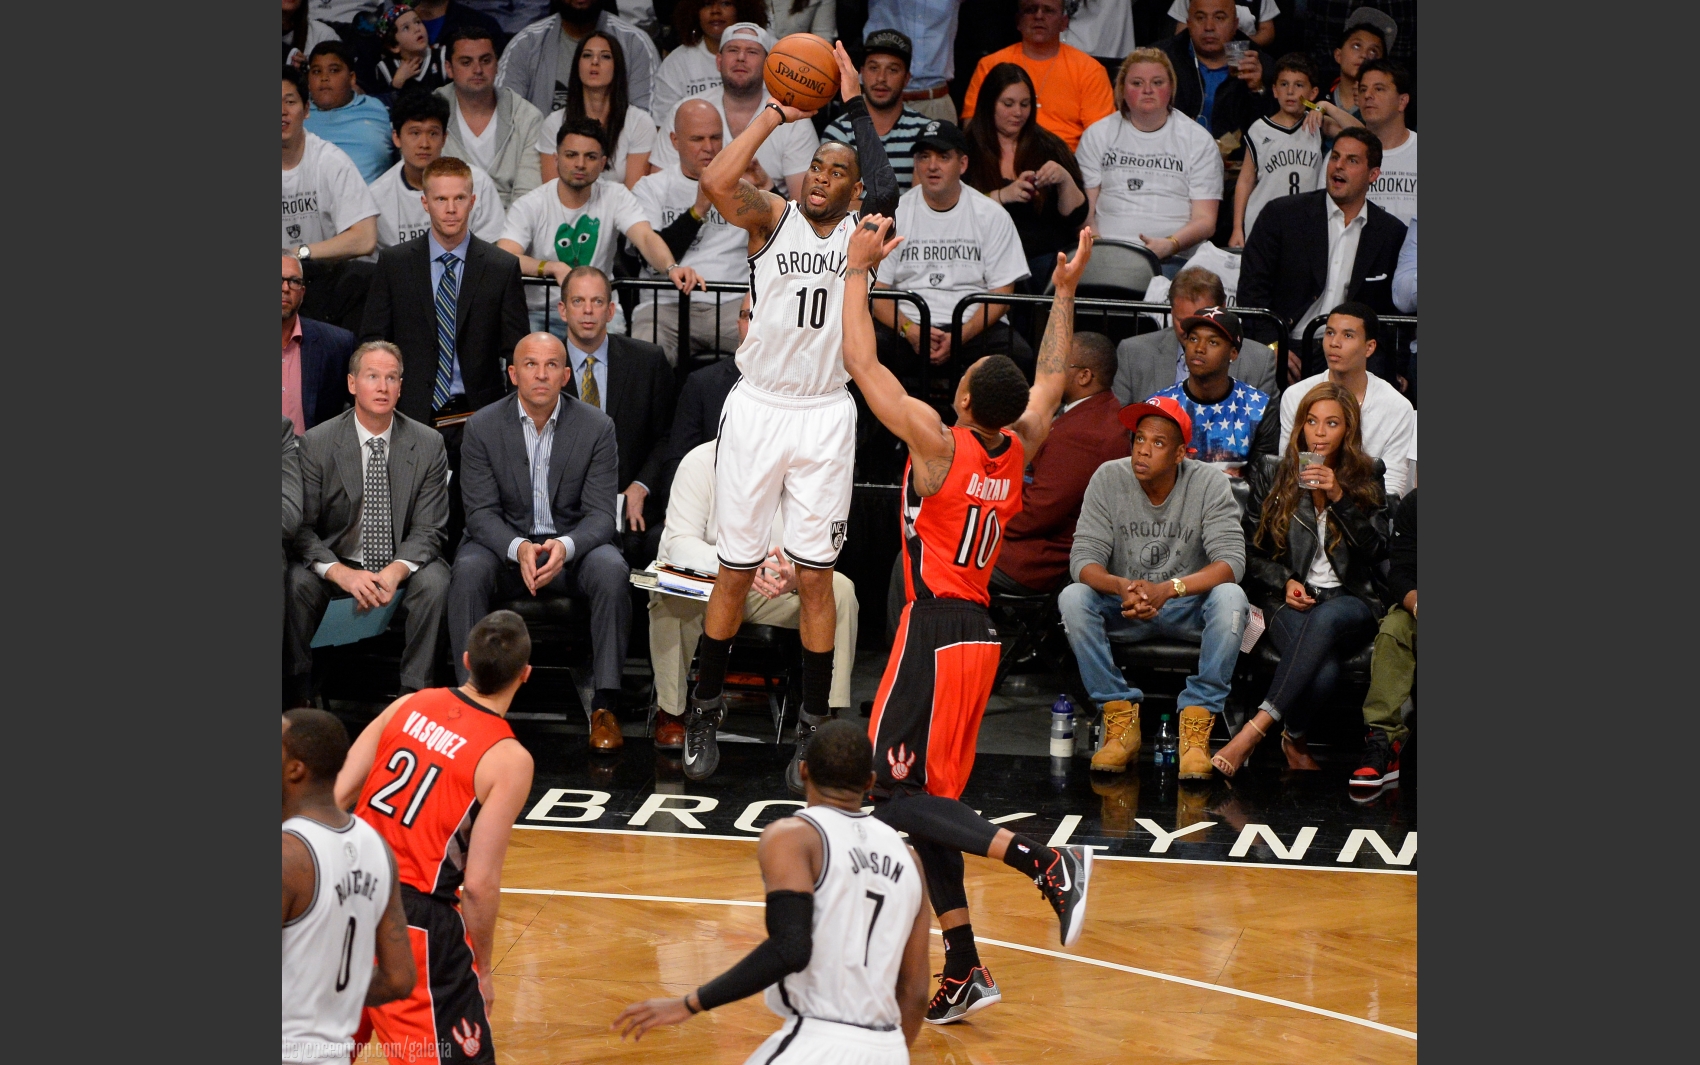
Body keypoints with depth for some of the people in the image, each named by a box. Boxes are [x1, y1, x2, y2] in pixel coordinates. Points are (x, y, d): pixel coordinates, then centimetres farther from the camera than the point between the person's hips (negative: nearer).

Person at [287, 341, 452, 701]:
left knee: (434, 583, -31)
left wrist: (396, 572, -27)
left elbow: (428, 530, -6)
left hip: (403, 563, 0)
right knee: (297, 583, -30)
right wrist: (341, 573, -28)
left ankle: (415, 693, -20)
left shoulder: (429, 445, -4)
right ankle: (298, 695, -14)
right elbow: (302, 528, -9)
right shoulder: (317, 444, -7)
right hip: (338, 561, 0)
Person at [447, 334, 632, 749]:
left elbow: (600, 515, -8)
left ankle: (605, 705, -26)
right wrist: (518, 548, -30)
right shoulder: (483, 427, -5)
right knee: (468, 571, -32)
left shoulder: (596, 427, -5)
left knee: (612, 570, -31)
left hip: (572, 546, 0)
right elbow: (482, 512, -8)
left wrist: (565, 546, -30)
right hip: (506, 541, 0)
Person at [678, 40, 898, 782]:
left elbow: (887, 193, -22)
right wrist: (775, 115, -15)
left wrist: (857, 106, -16)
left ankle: (816, 722, 12)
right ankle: (705, 713, 18)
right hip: (757, 408, 0)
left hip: (825, 417, 0)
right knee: (735, 572, 5)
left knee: (815, 577, 3)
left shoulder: (860, 233, 2)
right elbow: (716, 181, -20)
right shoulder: (772, 219, 0)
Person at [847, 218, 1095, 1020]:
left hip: (936, 634, -8)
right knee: (929, 804, 12)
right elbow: (1051, 378, 25)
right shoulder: (1018, 451, 6)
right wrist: (1065, 294, 29)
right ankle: (962, 971, 10)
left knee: (899, 796, -7)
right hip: (976, 634, 8)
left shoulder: (938, 443, -12)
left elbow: (861, 363, -9)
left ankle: (1046, 862, -22)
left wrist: (858, 269, -1)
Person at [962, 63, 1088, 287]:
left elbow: (1077, 217, 9)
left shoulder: (1050, 147, 16)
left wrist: (1066, 181, -9)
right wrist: (1002, 196, -17)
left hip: (1045, 257, 3)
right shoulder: (967, 148, 8)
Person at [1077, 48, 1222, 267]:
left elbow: (1205, 221, 5)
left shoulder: (1199, 141, 12)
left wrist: (1169, 245, -16)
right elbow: (1083, 210, 10)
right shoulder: (1097, 135, 17)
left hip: (1172, 258, 0)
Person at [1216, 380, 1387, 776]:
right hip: (1291, 601, 0)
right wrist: (1285, 583, -5)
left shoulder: (1366, 478, 14)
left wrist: (1340, 498, -10)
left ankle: (1256, 729, -43)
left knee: (1325, 618, -42)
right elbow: (1252, 553, 14)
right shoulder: (1271, 477, 13)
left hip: (1353, 599, 0)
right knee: (1322, 674, -37)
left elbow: (1376, 550, 2)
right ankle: (1295, 741, -10)